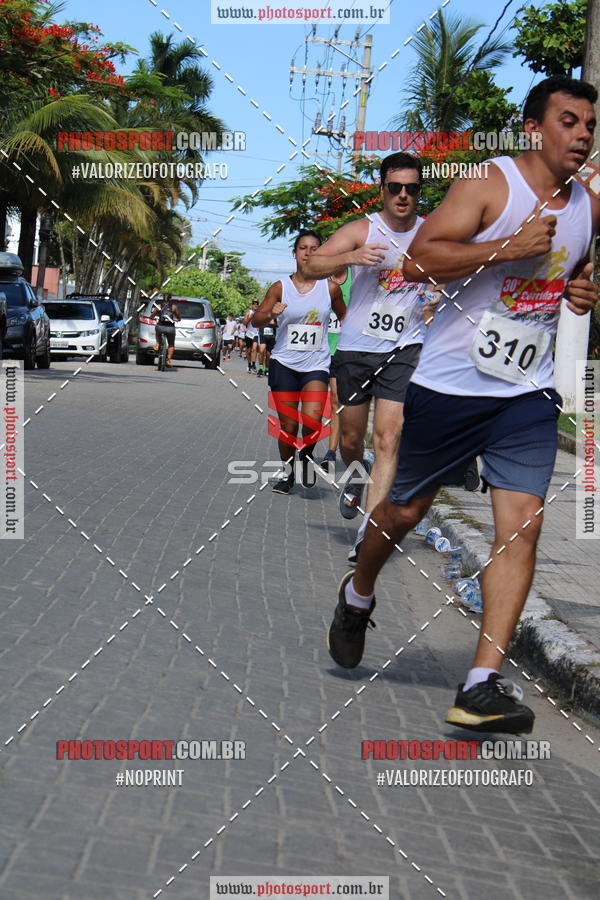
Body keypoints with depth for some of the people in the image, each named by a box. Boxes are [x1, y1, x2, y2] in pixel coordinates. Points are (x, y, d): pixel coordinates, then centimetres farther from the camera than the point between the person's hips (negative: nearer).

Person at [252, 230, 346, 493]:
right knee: (288, 426, 2)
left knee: (312, 419, -20)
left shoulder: (330, 288, 2)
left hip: (317, 365, 0)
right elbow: (256, 320, -3)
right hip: (284, 363, 0)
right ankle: (287, 473, 25)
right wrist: (270, 314, -25)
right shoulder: (280, 288, 0)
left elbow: (345, 318, 18)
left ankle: (307, 455, 12)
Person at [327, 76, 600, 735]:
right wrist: (510, 246, -25)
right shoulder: (488, 185, -9)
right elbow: (417, 261, -19)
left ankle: (482, 685, -10)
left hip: (529, 391, 4)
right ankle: (357, 596, 42)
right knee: (406, 508, 10)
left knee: (521, 525, -11)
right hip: (450, 383, -4)